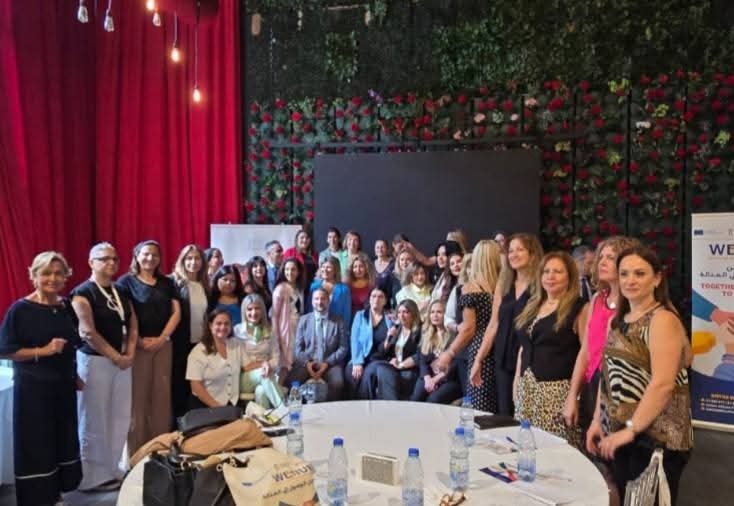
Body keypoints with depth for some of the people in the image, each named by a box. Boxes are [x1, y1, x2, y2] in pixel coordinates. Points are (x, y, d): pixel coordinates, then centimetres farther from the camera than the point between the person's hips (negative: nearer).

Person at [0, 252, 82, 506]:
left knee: (63, 440, 13)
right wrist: (43, 351, -21)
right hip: (32, 388, -5)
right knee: (36, 445, 3)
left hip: (64, 386, 5)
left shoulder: (67, 307, 5)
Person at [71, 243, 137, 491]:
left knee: (120, 418, 11)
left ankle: (114, 468, 24)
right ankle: (96, 475, 15)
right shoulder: (82, 293, -9)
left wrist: (129, 354, -2)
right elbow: (87, 332, -16)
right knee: (94, 421, 2)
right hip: (95, 361, -6)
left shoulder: (122, 292, 11)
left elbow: (133, 325, 11)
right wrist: (115, 357, -13)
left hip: (123, 361, 6)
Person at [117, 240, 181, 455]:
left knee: (162, 396, 6)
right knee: (138, 397, -1)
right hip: (137, 345, -4)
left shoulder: (167, 283, 14)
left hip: (163, 344, 4)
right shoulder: (126, 282, 2)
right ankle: (136, 451, 9)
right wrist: (140, 341, -14)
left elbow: (176, 312, 7)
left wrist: (162, 338, -6)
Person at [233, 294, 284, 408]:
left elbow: (276, 358, 6)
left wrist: (268, 365, -18)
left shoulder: (269, 331, 10)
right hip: (244, 379, -2)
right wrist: (261, 364, -12)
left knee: (261, 391, -34)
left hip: (265, 375, 2)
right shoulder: (237, 330, 1)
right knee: (262, 373, -35)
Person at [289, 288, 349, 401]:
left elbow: (343, 348, 2)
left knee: (337, 383, -32)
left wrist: (327, 363, -12)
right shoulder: (304, 320, 13)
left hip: (330, 363, -1)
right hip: (307, 362, 1)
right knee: (291, 381, -27)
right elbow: (298, 346, 9)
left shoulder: (338, 321, 8)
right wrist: (306, 362, -10)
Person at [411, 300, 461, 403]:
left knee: (434, 399, -32)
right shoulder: (426, 334, 16)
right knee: (415, 398, -26)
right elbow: (422, 360, 10)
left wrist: (436, 379, -15)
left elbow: (455, 364, -9)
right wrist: (427, 378, -9)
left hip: (450, 380, -4)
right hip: (429, 377, 4)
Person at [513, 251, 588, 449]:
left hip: (557, 390, -6)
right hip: (526, 389, 6)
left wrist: (573, 396, -18)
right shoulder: (532, 306, 15)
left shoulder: (579, 308, -6)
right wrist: (517, 383, 13)